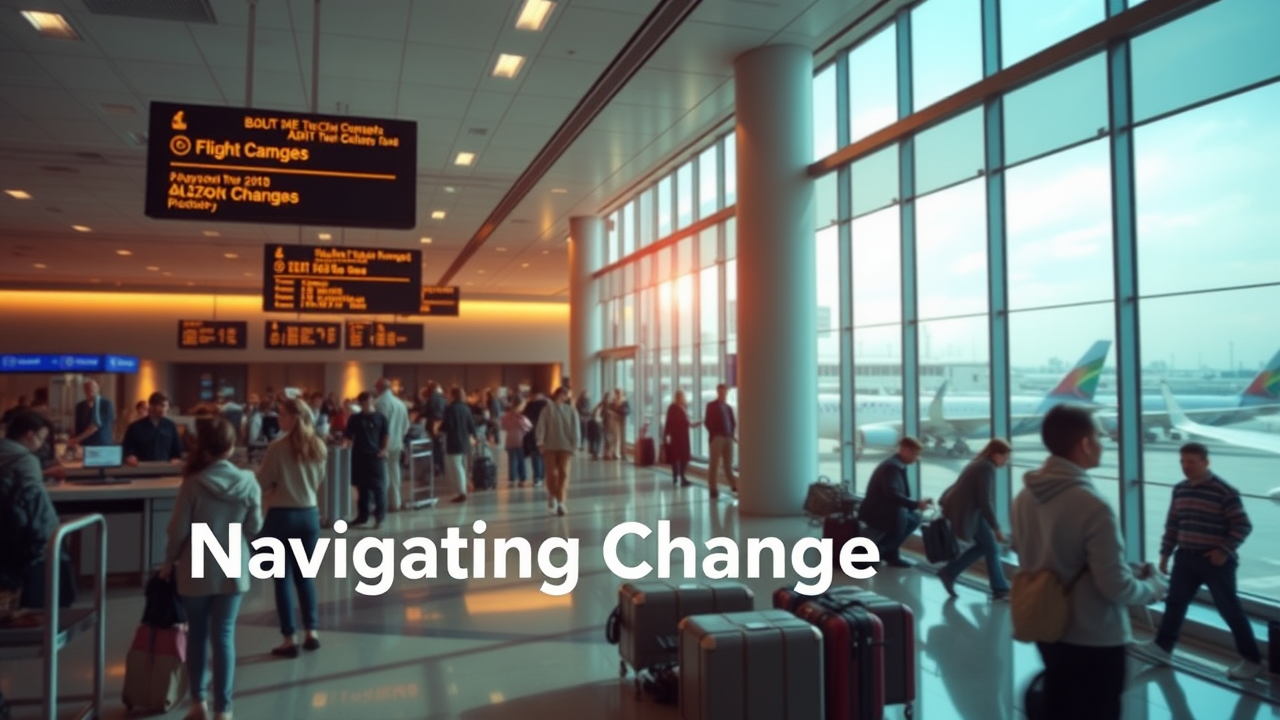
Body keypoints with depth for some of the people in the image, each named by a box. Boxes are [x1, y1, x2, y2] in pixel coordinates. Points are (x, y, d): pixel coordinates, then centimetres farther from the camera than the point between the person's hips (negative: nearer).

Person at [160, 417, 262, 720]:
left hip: (196, 570, -1)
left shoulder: (193, 483, -14)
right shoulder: (248, 483, -9)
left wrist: (169, 562, 9)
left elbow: (178, 529, -8)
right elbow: (254, 528, -2)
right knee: (224, 636, 6)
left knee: (197, 634, 16)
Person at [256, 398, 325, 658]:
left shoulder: (278, 447, -15)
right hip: (309, 515, 5)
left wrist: (273, 490, 15)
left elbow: (262, 483, -5)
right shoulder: (318, 447, 0)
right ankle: (311, 633, 16)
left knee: (283, 578, 4)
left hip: (282, 516, -5)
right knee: (305, 575, 15)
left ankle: (290, 639, 8)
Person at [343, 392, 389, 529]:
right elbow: (348, 436, 9)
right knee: (361, 487, 11)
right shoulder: (354, 418, 7)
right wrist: (349, 444, -8)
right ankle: (362, 515, 20)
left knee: (378, 487, -6)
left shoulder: (380, 418, 3)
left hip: (375, 456, -3)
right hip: (359, 456, 3)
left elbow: (386, 435, 6)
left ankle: (379, 516, -3)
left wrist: (384, 449, -5)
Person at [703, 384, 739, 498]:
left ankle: (733, 485, 16)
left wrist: (733, 434, 6)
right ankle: (713, 488, -1)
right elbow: (707, 422, -5)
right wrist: (714, 434, -12)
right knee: (715, 463, -4)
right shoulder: (711, 406, 2)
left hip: (728, 438, 5)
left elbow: (733, 422, 21)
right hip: (717, 438, -5)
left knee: (728, 463, 10)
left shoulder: (728, 407, 18)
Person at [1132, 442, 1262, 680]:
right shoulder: (1179, 490, 6)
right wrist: (1166, 553, 13)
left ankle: (1252, 661, 16)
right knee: (1174, 603, 12)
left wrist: (1225, 551, -18)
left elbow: (1243, 525, -12)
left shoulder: (1225, 491, -14)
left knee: (1230, 610, 2)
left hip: (1216, 560, -6)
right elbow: (1172, 524, 13)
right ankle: (1162, 647, 23)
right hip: (1186, 558, 6)